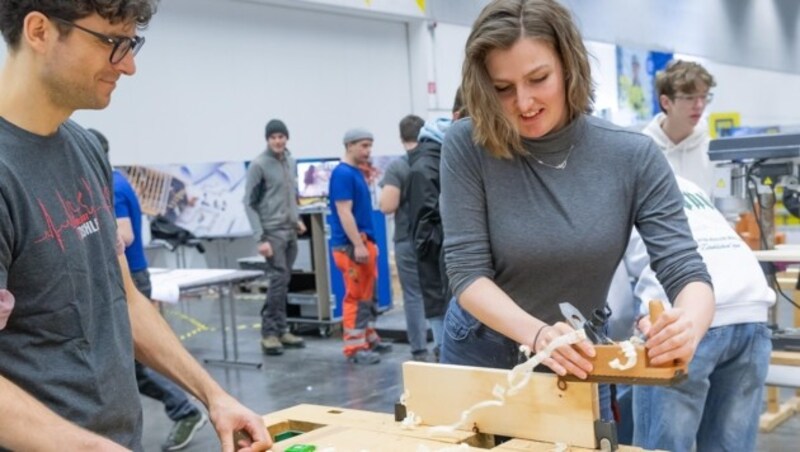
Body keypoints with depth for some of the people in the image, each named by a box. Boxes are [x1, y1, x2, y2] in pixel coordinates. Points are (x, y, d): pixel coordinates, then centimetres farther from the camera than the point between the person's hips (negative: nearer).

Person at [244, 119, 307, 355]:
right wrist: (260, 238, -17)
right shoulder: (258, 165, -9)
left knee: (284, 281, 9)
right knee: (278, 280, -9)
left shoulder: (290, 161, 12)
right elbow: (250, 203, -11)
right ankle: (269, 333, -1)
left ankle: (281, 330, 15)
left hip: (290, 232, 6)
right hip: (272, 232, -6)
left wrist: (296, 218, 11)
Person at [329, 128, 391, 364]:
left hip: (365, 241, 10)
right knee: (356, 296, -6)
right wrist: (358, 245, -23)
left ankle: (369, 338, 26)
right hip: (351, 245, -10)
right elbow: (344, 212, -20)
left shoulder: (357, 172, 15)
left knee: (368, 295, 16)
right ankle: (355, 347, -2)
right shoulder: (342, 174, -14)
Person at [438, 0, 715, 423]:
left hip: (578, 365, 1)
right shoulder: (467, 147, -18)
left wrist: (689, 325, -38)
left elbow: (685, 271, -15)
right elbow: (467, 271, -20)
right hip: (482, 354, 0)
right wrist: (538, 334, -37)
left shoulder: (633, 157, -15)